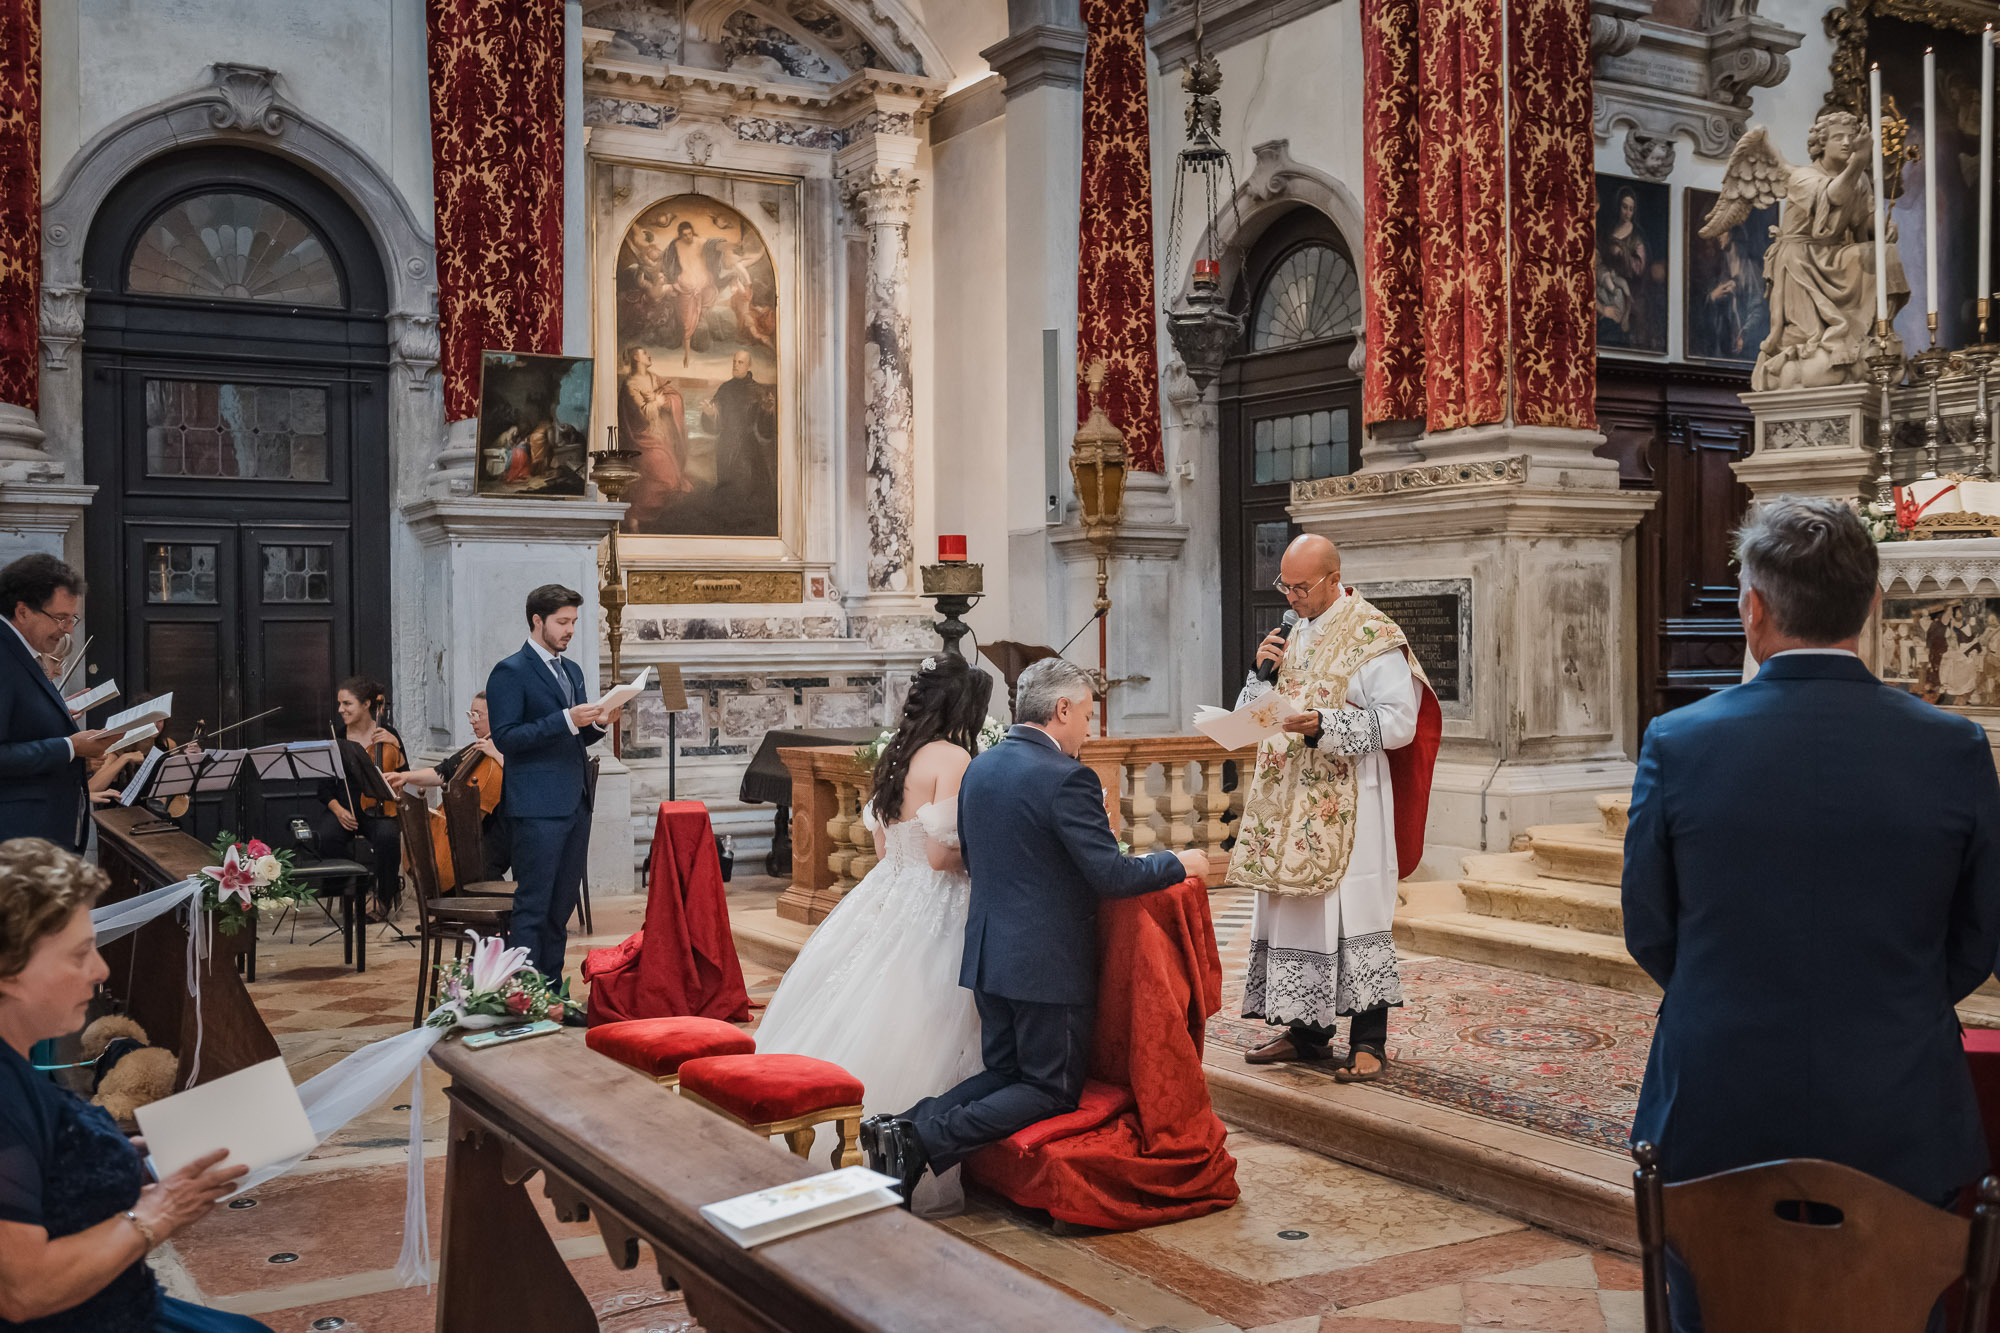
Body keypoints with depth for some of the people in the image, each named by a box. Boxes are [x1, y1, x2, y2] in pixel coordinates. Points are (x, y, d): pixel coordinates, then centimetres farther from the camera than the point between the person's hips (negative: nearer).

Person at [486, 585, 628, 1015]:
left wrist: (598, 724, 3)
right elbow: (505, 738, -15)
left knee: (562, 905, 11)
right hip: (538, 806, -8)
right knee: (533, 906, -6)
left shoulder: (572, 671, 18)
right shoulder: (511, 672, -7)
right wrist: (566, 719, -21)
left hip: (575, 803, 8)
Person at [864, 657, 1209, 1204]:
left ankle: (904, 1127, -2)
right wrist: (1178, 864, -4)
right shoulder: (1067, 778, -18)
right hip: (1048, 961, -8)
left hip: (987, 954, 8)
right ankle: (925, 1140, -12)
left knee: (1002, 1073, 20)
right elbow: (1111, 875, -20)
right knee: (1053, 1091, 5)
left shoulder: (978, 768, 7)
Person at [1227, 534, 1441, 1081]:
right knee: (1294, 910, 9)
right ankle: (1306, 1031, 19)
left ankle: (1369, 1042, 1)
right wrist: (1263, 673, -1)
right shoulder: (1293, 634, 15)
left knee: (1350, 912, -6)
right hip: (1290, 802, 7)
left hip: (1346, 805, -7)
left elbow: (1399, 723, -13)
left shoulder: (1373, 636, -8)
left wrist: (1327, 725, -24)